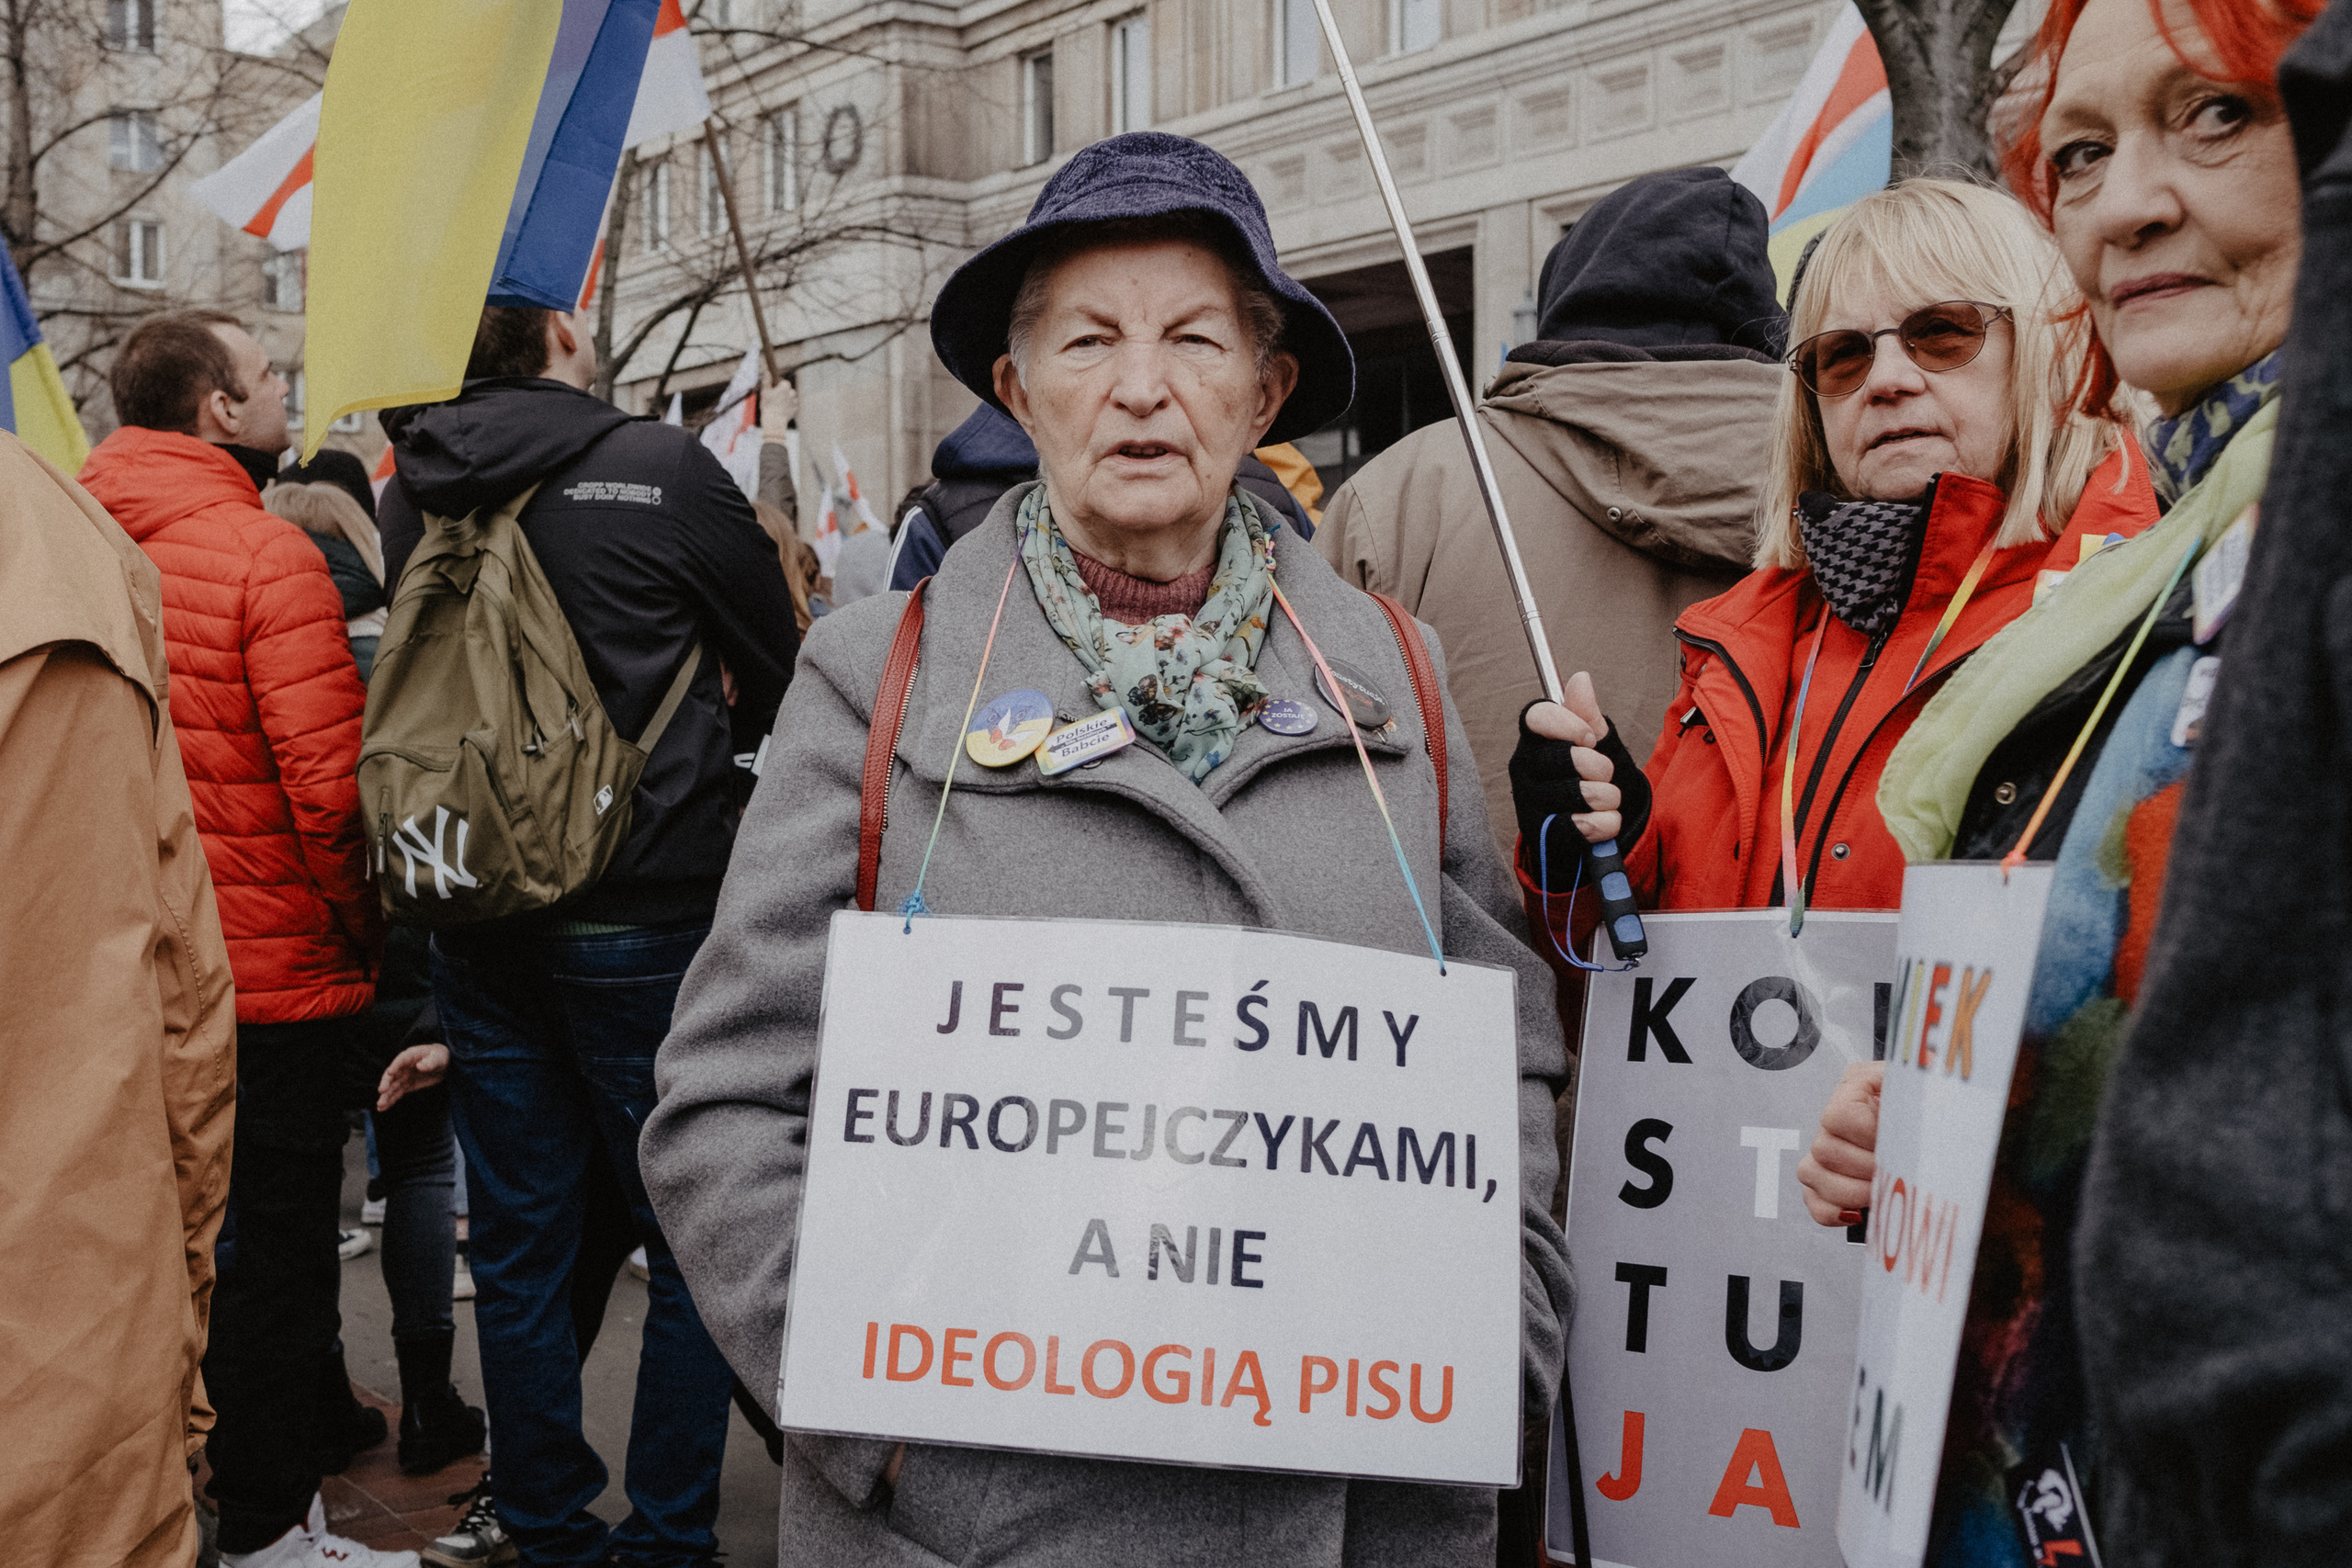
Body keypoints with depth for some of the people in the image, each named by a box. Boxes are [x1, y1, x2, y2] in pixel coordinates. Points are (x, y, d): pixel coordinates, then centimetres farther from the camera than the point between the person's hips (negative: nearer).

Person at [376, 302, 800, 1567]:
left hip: (474, 921, 5)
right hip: (643, 912, -5)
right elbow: (776, 670, 1)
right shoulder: (659, 468, -9)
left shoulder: (415, 493, 4)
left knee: (518, 1246, 13)